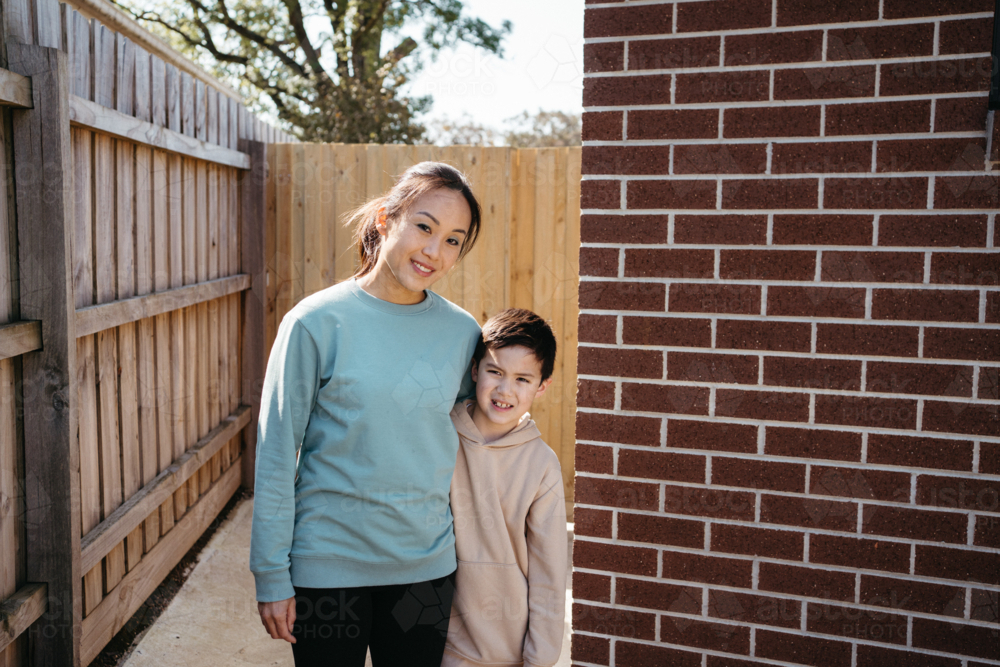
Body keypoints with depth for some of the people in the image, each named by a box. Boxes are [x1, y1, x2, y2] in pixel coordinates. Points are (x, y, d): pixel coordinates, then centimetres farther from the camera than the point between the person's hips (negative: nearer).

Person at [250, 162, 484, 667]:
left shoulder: (462, 333, -2)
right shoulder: (317, 323, -12)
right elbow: (275, 457, -8)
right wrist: (271, 576, -7)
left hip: (426, 566, 3)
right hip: (327, 564, -3)